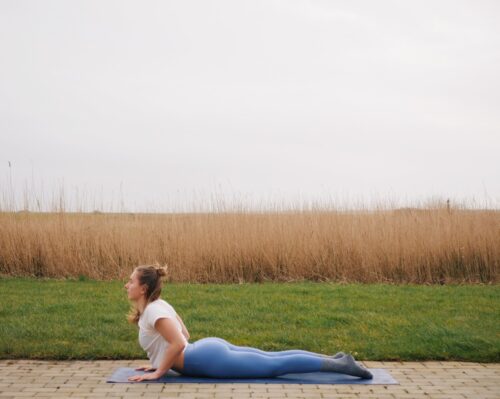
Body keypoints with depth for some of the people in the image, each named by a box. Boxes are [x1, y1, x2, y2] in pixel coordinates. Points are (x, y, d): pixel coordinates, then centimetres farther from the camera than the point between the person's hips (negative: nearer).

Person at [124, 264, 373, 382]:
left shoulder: (153, 310, -16)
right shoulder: (157, 304, 14)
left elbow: (178, 344, -27)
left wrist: (158, 373, -17)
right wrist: (159, 362, 22)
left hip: (210, 361, -9)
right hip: (210, 350, 9)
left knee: (275, 365, -7)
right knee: (273, 359, 13)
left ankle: (337, 364, -6)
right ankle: (334, 360, 16)